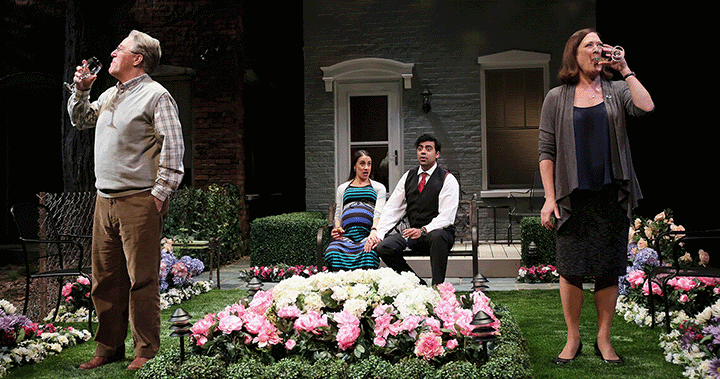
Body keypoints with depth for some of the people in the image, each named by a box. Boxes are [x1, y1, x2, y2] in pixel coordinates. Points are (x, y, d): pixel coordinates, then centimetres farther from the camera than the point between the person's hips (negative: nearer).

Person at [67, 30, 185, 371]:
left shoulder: (155, 94, -5)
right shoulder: (110, 95, 18)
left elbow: (174, 147, -11)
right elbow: (80, 121, 34)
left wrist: (159, 192, -14)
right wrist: (81, 90, 17)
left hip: (139, 202, -8)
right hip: (104, 201, 8)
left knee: (141, 280, -4)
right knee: (105, 279, 11)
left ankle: (147, 352, 5)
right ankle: (109, 347, 21)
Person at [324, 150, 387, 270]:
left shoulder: (378, 188, 23)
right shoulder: (342, 188, 30)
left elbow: (378, 213, 7)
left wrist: (374, 230, -15)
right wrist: (337, 228, -1)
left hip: (368, 234, -1)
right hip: (346, 235, 2)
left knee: (369, 254, -39)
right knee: (333, 252, -35)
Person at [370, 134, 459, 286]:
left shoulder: (448, 179, -3)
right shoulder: (408, 177, 12)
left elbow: (446, 216, -13)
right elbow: (391, 209, 7)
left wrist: (423, 231, -28)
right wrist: (378, 234, -8)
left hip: (437, 231, -4)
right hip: (412, 231, 4)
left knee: (437, 236, -40)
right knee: (384, 247, -22)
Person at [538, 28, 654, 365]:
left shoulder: (616, 90, 9)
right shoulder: (557, 98, 6)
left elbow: (646, 107, -13)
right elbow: (546, 150, 3)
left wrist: (625, 70, -5)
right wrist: (549, 198, -4)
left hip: (611, 196, 1)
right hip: (573, 197, -1)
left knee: (609, 270, 4)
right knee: (571, 270, -1)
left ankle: (604, 339, 16)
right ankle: (573, 339, 13)